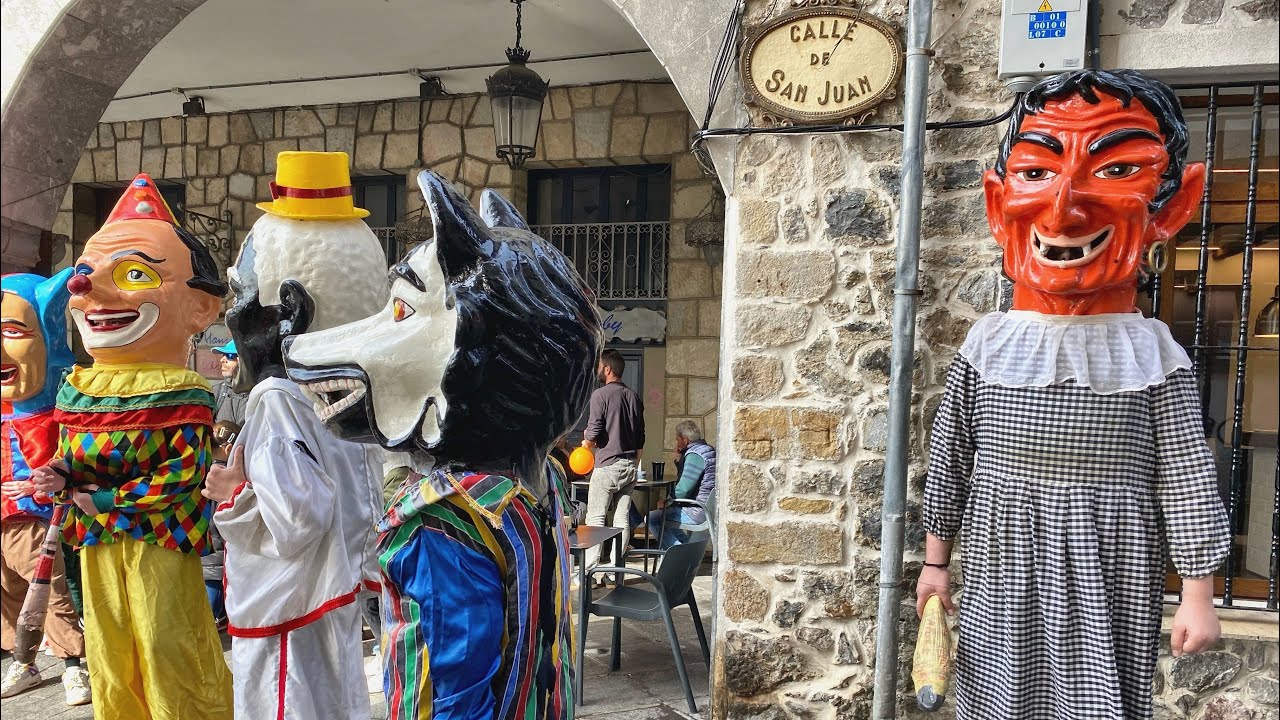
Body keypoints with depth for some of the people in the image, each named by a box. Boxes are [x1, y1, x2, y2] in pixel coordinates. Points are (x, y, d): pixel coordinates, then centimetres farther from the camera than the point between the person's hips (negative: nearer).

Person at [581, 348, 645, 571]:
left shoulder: (600, 395, -10)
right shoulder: (634, 397, 11)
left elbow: (593, 433, -13)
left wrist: (586, 445, 8)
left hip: (608, 464, -6)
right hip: (630, 464, 6)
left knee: (595, 517, -1)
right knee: (622, 518, 7)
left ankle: (589, 571, -4)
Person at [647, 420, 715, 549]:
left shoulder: (694, 455, -18)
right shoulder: (706, 450, 15)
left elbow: (683, 489, -22)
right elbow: (686, 480, 23)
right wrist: (679, 460, 12)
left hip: (699, 512, -11)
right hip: (708, 508, 11)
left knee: (652, 518, -10)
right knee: (664, 514, 28)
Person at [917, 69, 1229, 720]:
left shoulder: (1152, 352, -5)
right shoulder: (987, 343, -1)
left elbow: (1187, 478, -3)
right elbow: (948, 459, 5)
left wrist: (1198, 596, -3)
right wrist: (935, 562, 8)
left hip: (1105, 584, -1)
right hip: (1003, 577, 1)